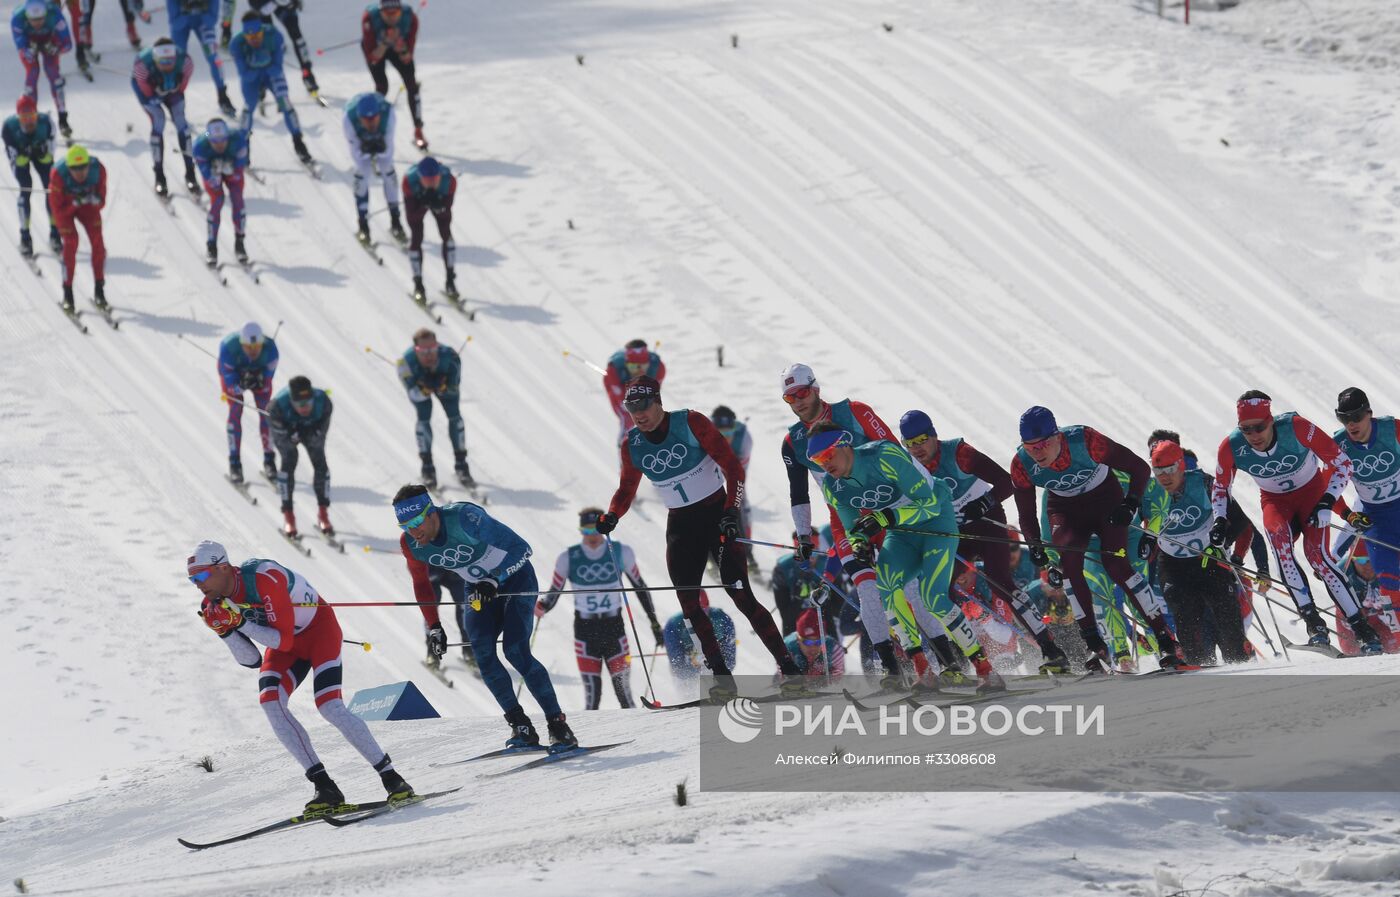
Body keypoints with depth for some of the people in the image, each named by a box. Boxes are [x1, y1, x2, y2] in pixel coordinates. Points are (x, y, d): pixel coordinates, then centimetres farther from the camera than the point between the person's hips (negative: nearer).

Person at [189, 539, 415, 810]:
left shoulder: (264, 578, -33)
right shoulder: (216, 603, -10)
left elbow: (283, 640, -31)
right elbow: (251, 661, -7)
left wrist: (240, 622, -35)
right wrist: (225, 630, -22)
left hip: (319, 628, -6)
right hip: (285, 642, 6)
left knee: (329, 706, -22)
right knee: (269, 702, -19)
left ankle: (391, 778, -12)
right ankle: (325, 787, -19)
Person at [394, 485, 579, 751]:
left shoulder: (464, 517, -32)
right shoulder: (411, 544, -14)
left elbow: (521, 548, -29)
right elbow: (421, 584, 6)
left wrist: (494, 580, -40)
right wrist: (434, 627, -1)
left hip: (516, 579, -5)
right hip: (479, 589, 5)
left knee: (515, 651, -20)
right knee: (482, 652, -17)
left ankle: (559, 726, -13)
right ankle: (522, 728, -10)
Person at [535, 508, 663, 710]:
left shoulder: (621, 553, -3)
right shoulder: (568, 558, -5)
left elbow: (640, 587, 8)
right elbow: (553, 595, -2)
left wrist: (655, 622, 9)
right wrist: (541, 607, -24)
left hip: (614, 628, 1)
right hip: (585, 631, -1)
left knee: (623, 691, -2)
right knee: (592, 695, -7)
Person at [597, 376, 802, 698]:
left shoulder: (691, 423, -12)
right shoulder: (632, 445, 1)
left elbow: (732, 466, -10)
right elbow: (626, 489, 16)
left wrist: (731, 511, -20)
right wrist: (612, 516, -4)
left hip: (717, 513, -5)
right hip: (680, 524, 5)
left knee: (741, 596, -15)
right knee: (688, 604, -10)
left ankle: (788, 668, -12)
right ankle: (722, 676, -4)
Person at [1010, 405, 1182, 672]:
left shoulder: (1085, 441, -32)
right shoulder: (1022, 465, -22)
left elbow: (1140, 468, -21)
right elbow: (1026, 514, -6)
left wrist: (1131, 504, -32)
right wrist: (1035, 547, -20)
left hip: (1106, 500, -3)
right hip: (1065, 508, 3)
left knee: (1115, 564, -21)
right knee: (1069, 562, -23)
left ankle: (1165, 638, -14)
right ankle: (1095, 646, -16)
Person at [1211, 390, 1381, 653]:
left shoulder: (1296, 427, -29)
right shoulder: (1231, 447, -20)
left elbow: (1342, 463, -20)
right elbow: (1220, 487, 2)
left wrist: (1327, 503, -29)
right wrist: (1220, 520, -13)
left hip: (1312, 491, -2)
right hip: (1275, 501, 2)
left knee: (1317, 554, -25)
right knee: (1277, 534, -32)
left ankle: (1362, 629, -18)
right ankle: (1312, 620, -33)